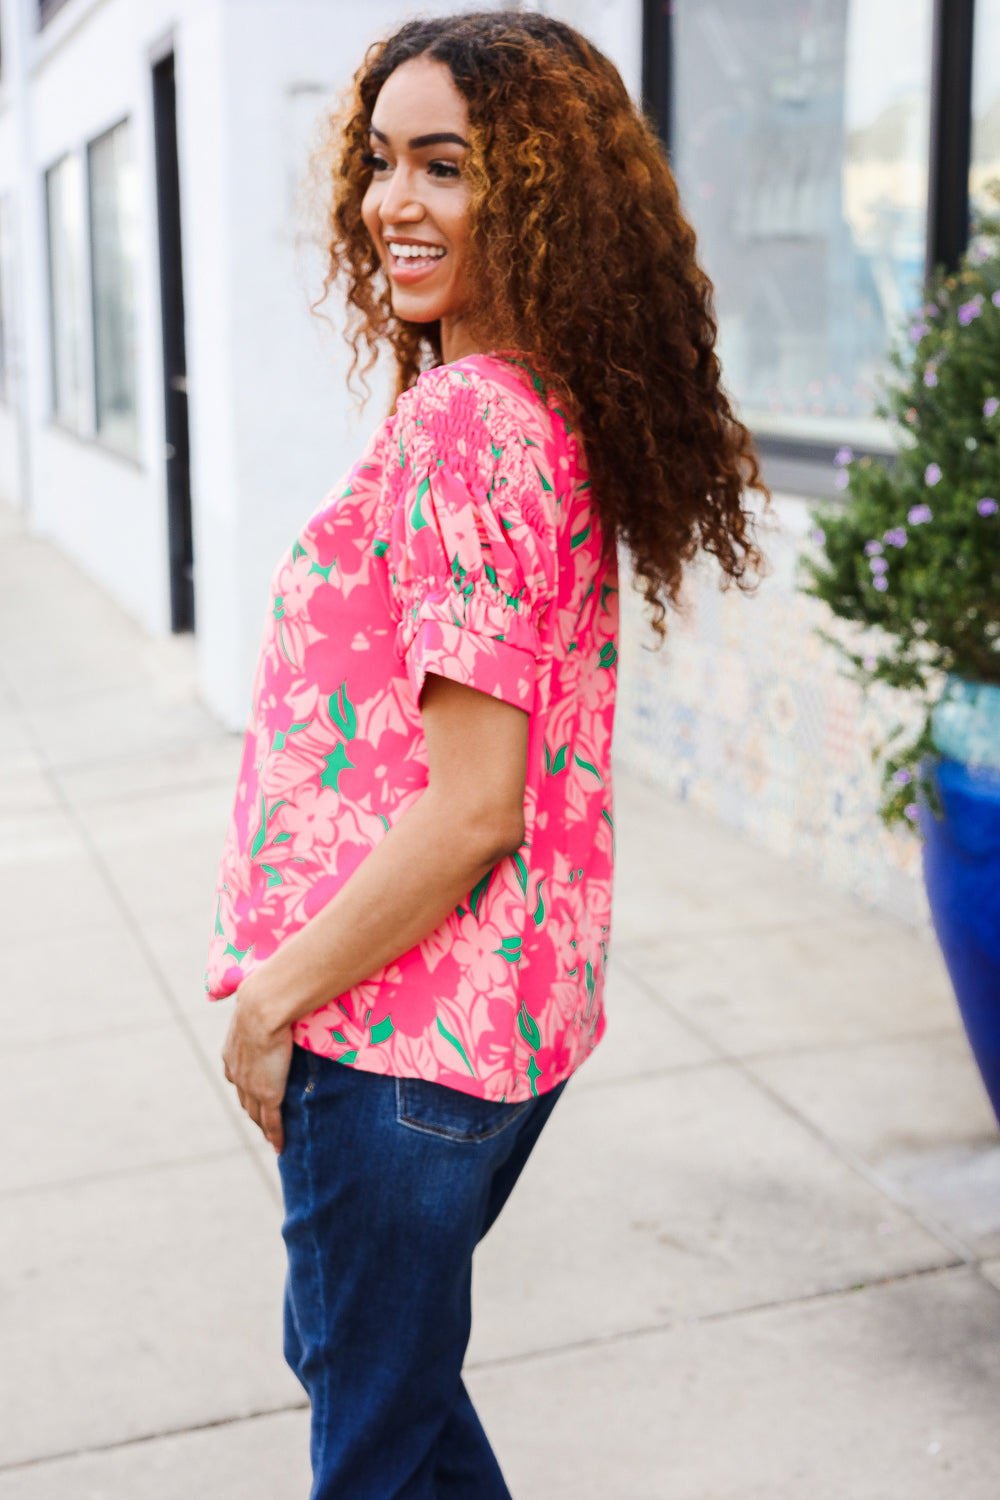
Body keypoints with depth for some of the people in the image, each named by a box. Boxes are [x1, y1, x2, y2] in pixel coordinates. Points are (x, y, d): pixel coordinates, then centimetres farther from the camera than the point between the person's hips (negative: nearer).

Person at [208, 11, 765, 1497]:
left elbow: (471, 808, -24)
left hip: (399, 1026, -9)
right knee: (353, 1348, 28)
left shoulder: (464, 420, -22)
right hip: (508, 1005, 9)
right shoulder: (559, 411, 7)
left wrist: (271, 997, -13)